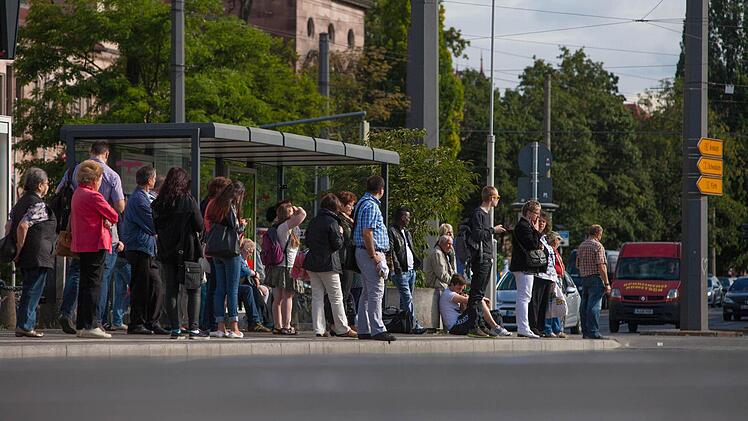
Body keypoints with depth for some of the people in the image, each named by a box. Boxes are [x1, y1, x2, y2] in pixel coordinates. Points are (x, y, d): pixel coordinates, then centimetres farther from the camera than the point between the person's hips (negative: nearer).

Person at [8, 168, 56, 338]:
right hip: (38, 256, -9)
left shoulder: (21, 202, 14)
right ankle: (25, 326, -6)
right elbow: (23, 226, -24)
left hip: (25, 257, 9)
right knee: (33, 290, -5)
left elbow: (9, 225, 11)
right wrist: (20, 247, -16)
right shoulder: (39, 206, -13)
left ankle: (22, 325, 16)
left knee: (29, 290, 15)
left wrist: (17, 249, 12)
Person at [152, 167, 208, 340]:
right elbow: (200, 226, -6)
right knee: (194, 290, 2)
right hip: (187, 251, -4)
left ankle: (174, 329, 4)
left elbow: (155, 228, 8)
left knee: (171, 290, 6)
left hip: (166, 251, 4)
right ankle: (193, 328, -5)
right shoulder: (188, 200, -8)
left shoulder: (158, 203, 3)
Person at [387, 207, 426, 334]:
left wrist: (417, 261, 12)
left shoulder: (407, 233, 21)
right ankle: (414, 326, -19)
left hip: (411, 270, 9)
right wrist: (396, 265, -22)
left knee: (406, 299, 10)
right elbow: (390, 250, -13)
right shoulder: (391, 231, -6)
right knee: (408, 299, -13)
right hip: (400, 271, -9)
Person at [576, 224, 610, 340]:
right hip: (596, 278, -8)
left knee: (584, 306, 10)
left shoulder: (581, 246, 14)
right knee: (594, 306, -9)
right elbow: (601, 266, -15)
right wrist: (607, 283, -13)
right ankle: (593, 332, -13)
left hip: (584, 278, 8)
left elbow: (578, 264, 20)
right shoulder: (598, 246, -10)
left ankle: (585, 332, 14)